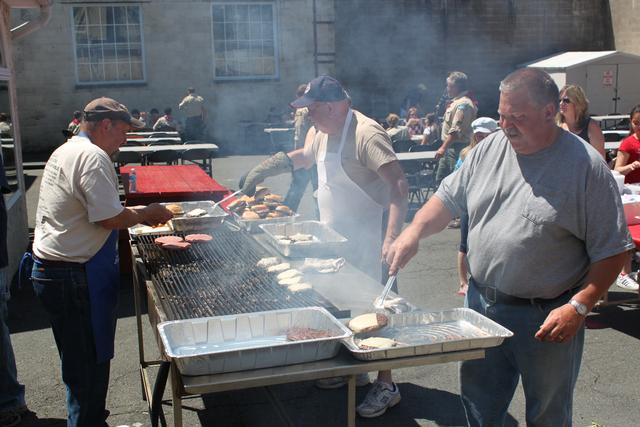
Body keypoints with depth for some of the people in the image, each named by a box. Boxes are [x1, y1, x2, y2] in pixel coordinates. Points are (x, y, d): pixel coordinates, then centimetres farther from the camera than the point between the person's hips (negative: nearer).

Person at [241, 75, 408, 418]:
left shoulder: (365, 134, -23)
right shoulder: (321, 133, 6)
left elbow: (398, 184, -31)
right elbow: (304, 156, 28)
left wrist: (392, 237, -41)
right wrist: (265, 169, 20)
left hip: (364, 237, -9)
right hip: (334, 235, 9)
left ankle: (386, 386, 12)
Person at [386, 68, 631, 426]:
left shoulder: (586, 166, -14)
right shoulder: (490, 149, 1)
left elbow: (612, 250, -13)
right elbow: (448, 198, 8)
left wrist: (579, 307, -21)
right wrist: (415, 230, -9)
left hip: (546, 317, -4)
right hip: (483, 303, 5)